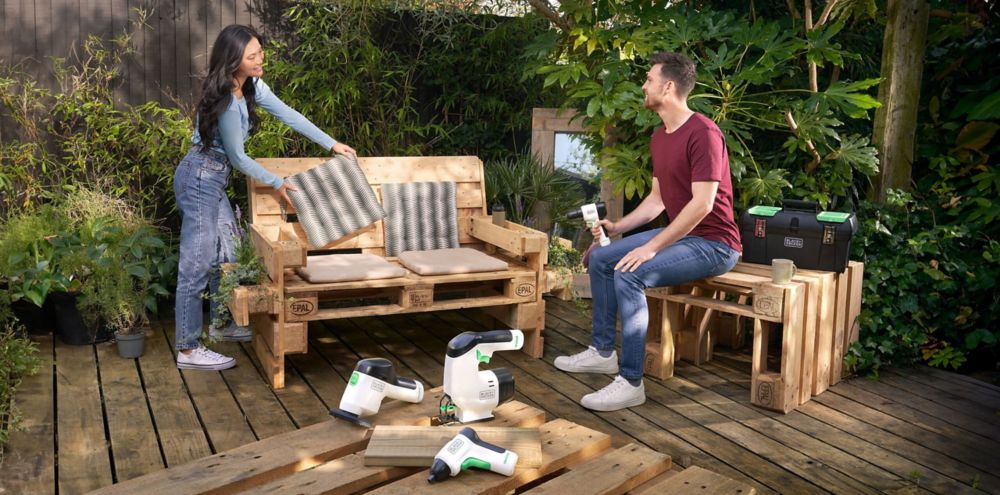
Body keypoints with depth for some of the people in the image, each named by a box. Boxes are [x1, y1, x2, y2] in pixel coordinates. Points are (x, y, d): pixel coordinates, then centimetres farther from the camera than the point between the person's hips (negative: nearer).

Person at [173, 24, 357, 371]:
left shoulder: (251, 86, 1)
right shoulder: (226, 102, -25)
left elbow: (288, 114, 9)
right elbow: (237, 157, -16)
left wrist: (332, 144, 10)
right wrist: (276, 184, -4)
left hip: (212, 179, 10)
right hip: (200, 179, -10)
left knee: (226, 254, 18)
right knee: (197, 264, -6)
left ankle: (221, 325, 34)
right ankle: (188, 350, 1)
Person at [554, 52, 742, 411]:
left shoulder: (703, 133, -20)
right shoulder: (659, 137, 11)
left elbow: (702, 204, -26)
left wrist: (651, 247, -26)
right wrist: (617, 227, 4)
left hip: (712, 243, -10)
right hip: (678, 233, 10)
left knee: (629, 274, -28)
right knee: (601, 258, 7)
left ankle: (631, 383, -21)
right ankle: (602, 351, 17)